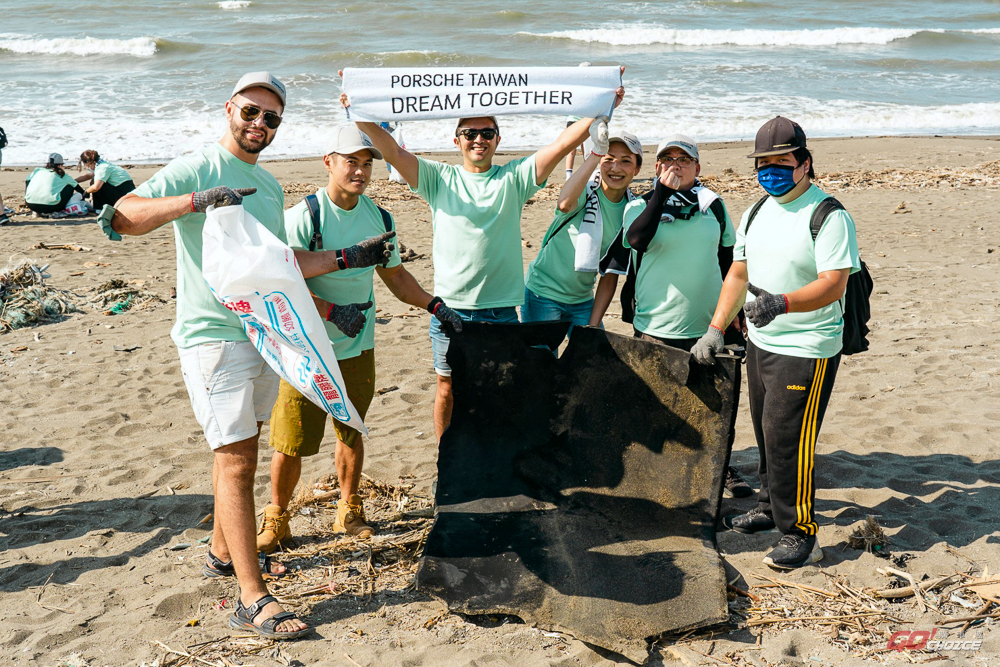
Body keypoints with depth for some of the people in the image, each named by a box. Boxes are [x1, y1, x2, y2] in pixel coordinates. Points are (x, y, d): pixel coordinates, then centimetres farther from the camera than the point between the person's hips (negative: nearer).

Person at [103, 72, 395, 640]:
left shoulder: (269, 185, 15)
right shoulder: (196, 170, -9)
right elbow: (122, 218, -21)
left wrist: (349, 257, 15)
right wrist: (196, 201, -31)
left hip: (264, 333, 8)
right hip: (214, 335, -8)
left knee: (240, 450, 18)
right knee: (236, 461, -9)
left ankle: (224, 551, 35)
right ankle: (252, 598, -5)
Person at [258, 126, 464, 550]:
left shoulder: (379, 219, 6)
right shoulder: (302, 217, -12)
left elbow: (395, 276, 16)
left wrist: (435, 305, 4)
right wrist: (333, 312, -23)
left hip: (358, 348, 5)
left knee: (351, 434, 15)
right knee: (291, 441, 1)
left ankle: (349, 510, 33)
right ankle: (276, 519, 20)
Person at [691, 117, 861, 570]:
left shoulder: (828, 215, -14)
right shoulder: (756, 213, 11)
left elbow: (833, 285, -23)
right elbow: (738, 274, 17)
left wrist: (782, 303, -39)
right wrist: (715, 329, 12)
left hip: (807, 350, -8)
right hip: (760, 342, 8)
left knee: (787, 438, -7)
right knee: (766, 432, 18)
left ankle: (799, 531, 7)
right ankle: (771, 507, 36)